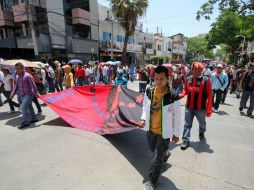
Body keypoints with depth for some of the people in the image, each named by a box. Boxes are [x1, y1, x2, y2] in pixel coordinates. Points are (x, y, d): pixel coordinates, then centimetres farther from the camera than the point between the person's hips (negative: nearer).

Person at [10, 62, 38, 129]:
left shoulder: (27, 76, -14)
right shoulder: (17, 76, 11)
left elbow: (33, 85, -14)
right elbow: (16, 85, 19)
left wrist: (36, 93, -14)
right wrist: (13, 92, 8)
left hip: (28, 94, -8)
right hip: (22, 95, 9)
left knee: (24, 107, -15)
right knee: (29, 107, 15)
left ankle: (25, 122, -7)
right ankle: (34, 118, 28)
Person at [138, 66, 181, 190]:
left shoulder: (173, 96, -21)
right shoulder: (149, 91, -9)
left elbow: (176, 116, -10)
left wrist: (176, 133, -4)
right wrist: (143, 119, -4)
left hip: (164, 132, -4)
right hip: (150, 129, 5)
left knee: (157, 159, 8)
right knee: (153, 149, 28)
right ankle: (165, 153, 62)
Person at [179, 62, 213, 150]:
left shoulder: (206, 80, -12)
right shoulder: (188, 79, -1)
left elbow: (209, 96, -11)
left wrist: (209, 110, -12)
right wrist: (180, 95, -11)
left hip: (201, 108, -2)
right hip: (189, 107, 2)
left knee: (202, 123, 22)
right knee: (187, 124, 5)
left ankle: (202, 133, 51)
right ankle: (186, 140, 15)